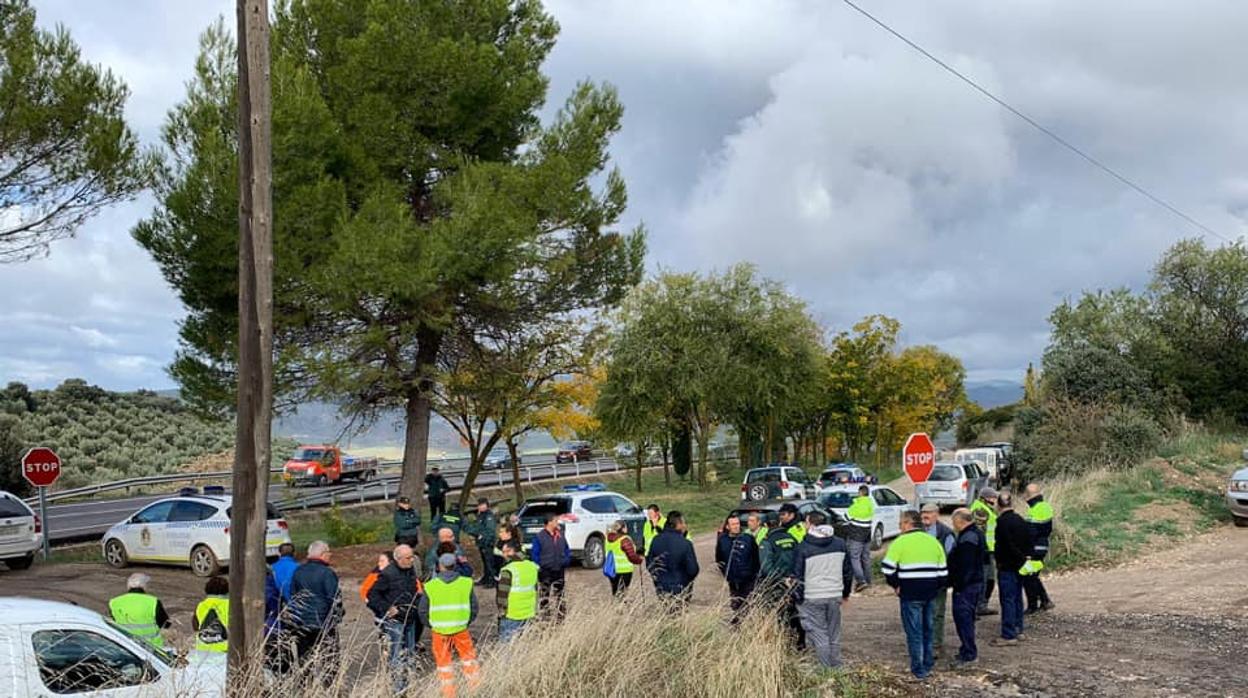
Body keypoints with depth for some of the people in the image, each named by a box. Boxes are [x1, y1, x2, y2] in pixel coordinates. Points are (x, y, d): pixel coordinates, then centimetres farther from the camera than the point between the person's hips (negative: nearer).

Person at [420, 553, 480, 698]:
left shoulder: (430, 586, -4)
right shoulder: (466, 583, -3)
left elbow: (423, 611, 1)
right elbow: (474, 608, 2)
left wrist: (431, 625, 16)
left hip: (439, 630, 0)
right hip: (460, 629, 0)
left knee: (443, 662, 13)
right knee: (468, 657, 17)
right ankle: (474, 686, 16)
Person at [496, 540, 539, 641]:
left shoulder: (508, 571, -18)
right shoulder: (533, 567, 3)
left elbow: (502, 594, -16)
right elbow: (537, 591, 12)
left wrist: (501, 611, -2)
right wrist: (535, 609, 21)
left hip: (510, 617, -6)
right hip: (529, 615, 6)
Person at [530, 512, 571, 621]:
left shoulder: (561, 535, 6)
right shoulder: (539, 537, -9)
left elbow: (567, 550, 15)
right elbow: (534, 554, -6)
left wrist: (566, 562, 2)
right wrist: (539, 565, -11)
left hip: (559, 571, 4)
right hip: (545, 572, -4)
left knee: (559, 596, 9)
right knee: (544, 597, 3)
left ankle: (560, 618, 17)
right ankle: (544, 618, 10)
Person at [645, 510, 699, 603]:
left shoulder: (656, 540, -3)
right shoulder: (685, 544, -19)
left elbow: (648, 564, 6)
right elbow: (693, 570, -14)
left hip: (661, 589, 5)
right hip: (679, 591, -5)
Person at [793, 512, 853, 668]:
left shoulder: (803, 547, -11)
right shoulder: (840, 544, 5)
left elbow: (798, 576, -8)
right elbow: (848, 571, 13)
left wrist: (797, 598, 2)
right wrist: (846, 593, 24)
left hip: (812, 598, -4)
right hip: (835, 596, 4)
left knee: (819, 635, 3)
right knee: (834, 635, 14)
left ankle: (825, 669, 4)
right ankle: (836, 667, 19)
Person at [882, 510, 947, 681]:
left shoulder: (901, 542, -8)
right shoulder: (933, 541, 10)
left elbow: (887, 568, -13)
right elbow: (943, 571, 11)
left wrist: (896, 585, 1)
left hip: (910, 594, -5)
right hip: (930, 593, 5)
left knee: (914, 631, 1)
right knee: (927, 629, 18)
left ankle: (918, 669, 4)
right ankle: (928, 664, 25)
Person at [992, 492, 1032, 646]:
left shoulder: (1002, 522, -17)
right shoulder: (1020, 520, 10)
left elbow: (1008, 545, -21)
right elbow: (1029, 541, 12)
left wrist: (1022, 558, -12)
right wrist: (1026, 557, 6)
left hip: (1007, 566, -9)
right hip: (1020, 566, 9)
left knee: (1007, 599, -6)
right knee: (1017, 597, 16)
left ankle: (1008, 635, -5)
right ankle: (1018, 630, 24)